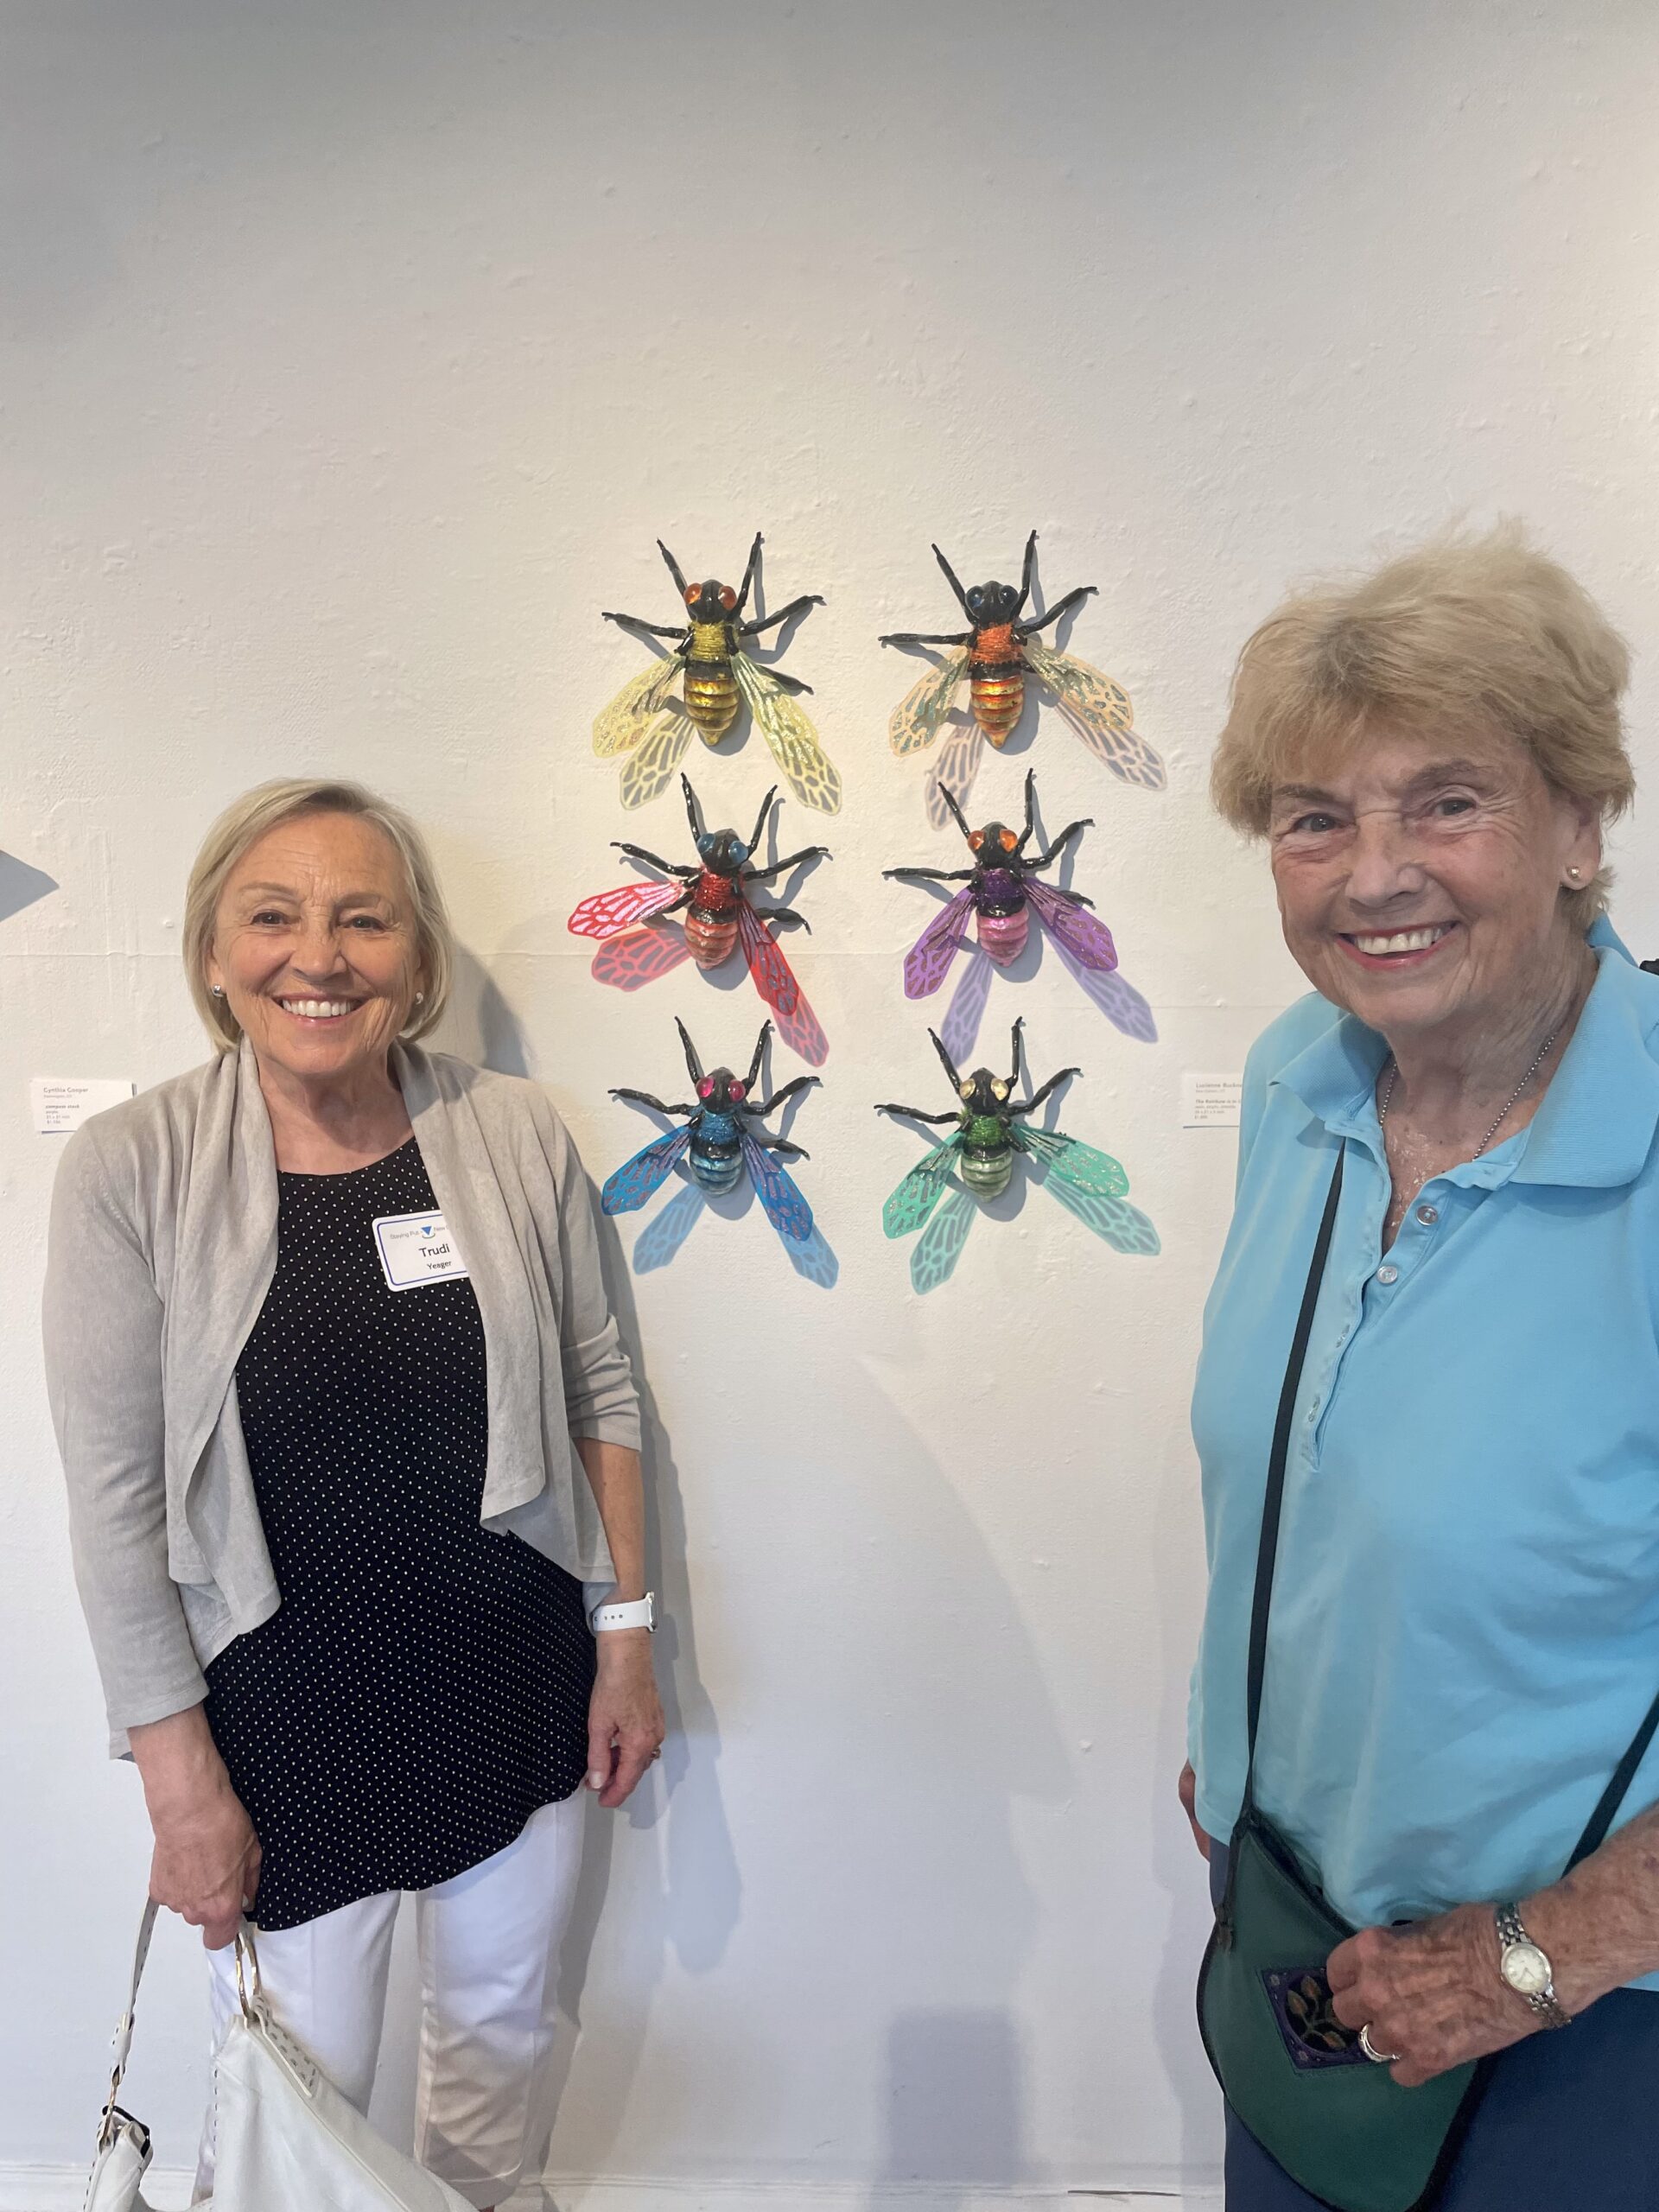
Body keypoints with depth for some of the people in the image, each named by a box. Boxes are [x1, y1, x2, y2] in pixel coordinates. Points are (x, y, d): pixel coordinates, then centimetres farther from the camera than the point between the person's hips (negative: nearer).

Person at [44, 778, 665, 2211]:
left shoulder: (516, 1136, -8)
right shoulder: (132, 1169, -14)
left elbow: (600, 1394, 1)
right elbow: (115, 1499, -10)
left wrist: (628, 1636, 2)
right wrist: (182, 1781, -8)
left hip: (519, 1685, 3)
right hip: (288, 1713, -2)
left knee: (505, 2025, 22)